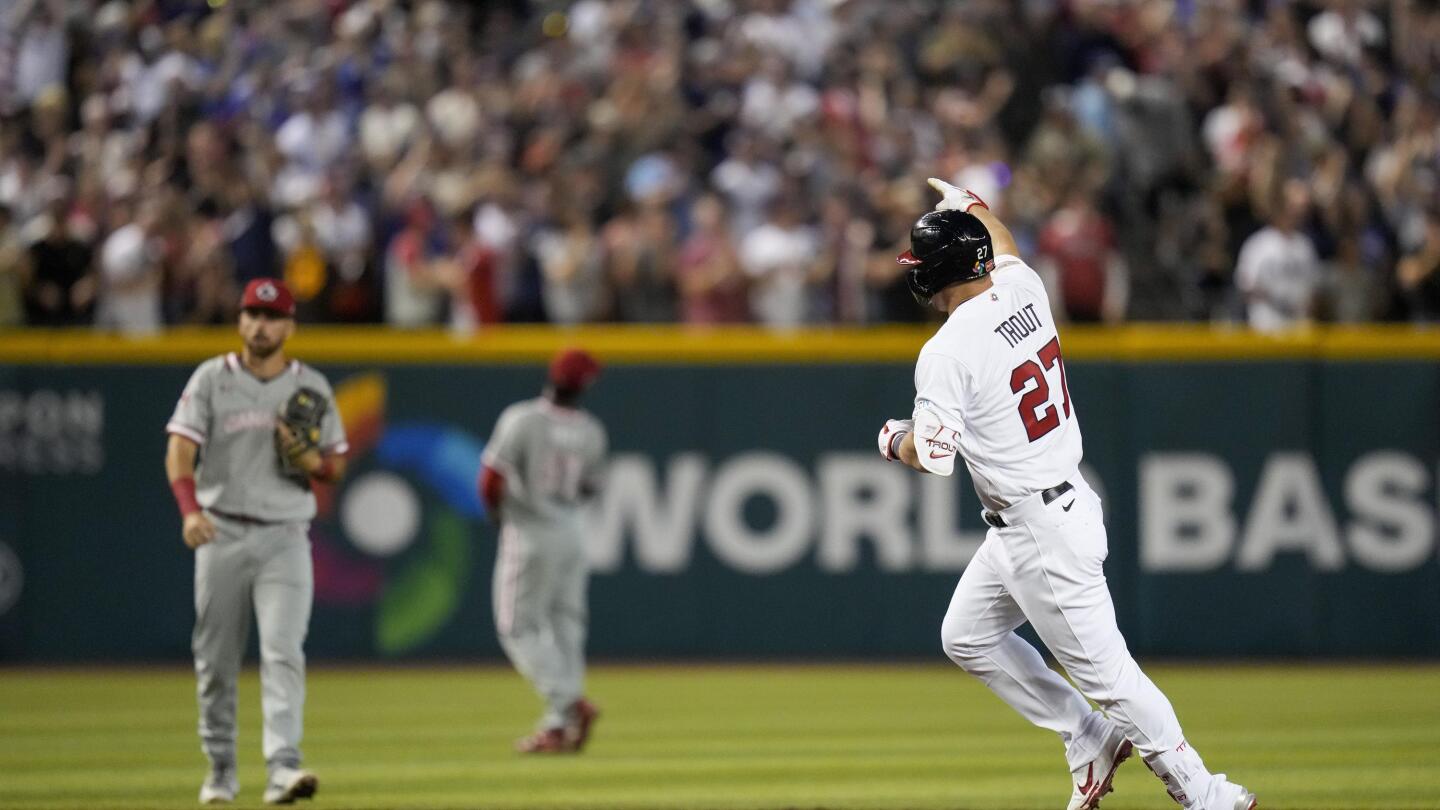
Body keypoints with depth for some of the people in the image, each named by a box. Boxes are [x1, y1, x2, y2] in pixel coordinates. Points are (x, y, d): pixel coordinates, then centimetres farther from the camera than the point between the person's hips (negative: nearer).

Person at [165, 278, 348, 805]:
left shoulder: (312, 388, 7)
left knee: (284, 652, -15)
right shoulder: (211, 379, 2)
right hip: (222, 534, 0)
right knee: (215, 659, 5)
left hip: (285, 538, 0)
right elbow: (180, 450, -8)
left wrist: (305, 456, -12)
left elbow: (335, 468, 12)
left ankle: (283, 767, -24)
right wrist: (190, 508, -26)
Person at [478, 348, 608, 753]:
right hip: (572, 534, 5)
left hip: (529, 536, -5)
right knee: (564, 627, 11)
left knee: (519, 627, 3)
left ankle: (569, 702, -13)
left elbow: (492, 480, -18)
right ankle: (557, 725, 9)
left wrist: (495, 509, 2)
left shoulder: (522, 420, -17)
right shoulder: (592, 432, -2)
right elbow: (588, 489, 10)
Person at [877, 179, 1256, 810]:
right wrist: (969, 205, 47)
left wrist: (896, 442, 0)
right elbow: (1002, 247, 27)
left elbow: (933, 456, -22)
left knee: (1103, 669, -3)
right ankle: (1091, 740, 23)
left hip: (1041, 533, -10)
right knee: (967, 637, 21)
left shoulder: (947, 352, -21)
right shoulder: (1022, 289, 2)